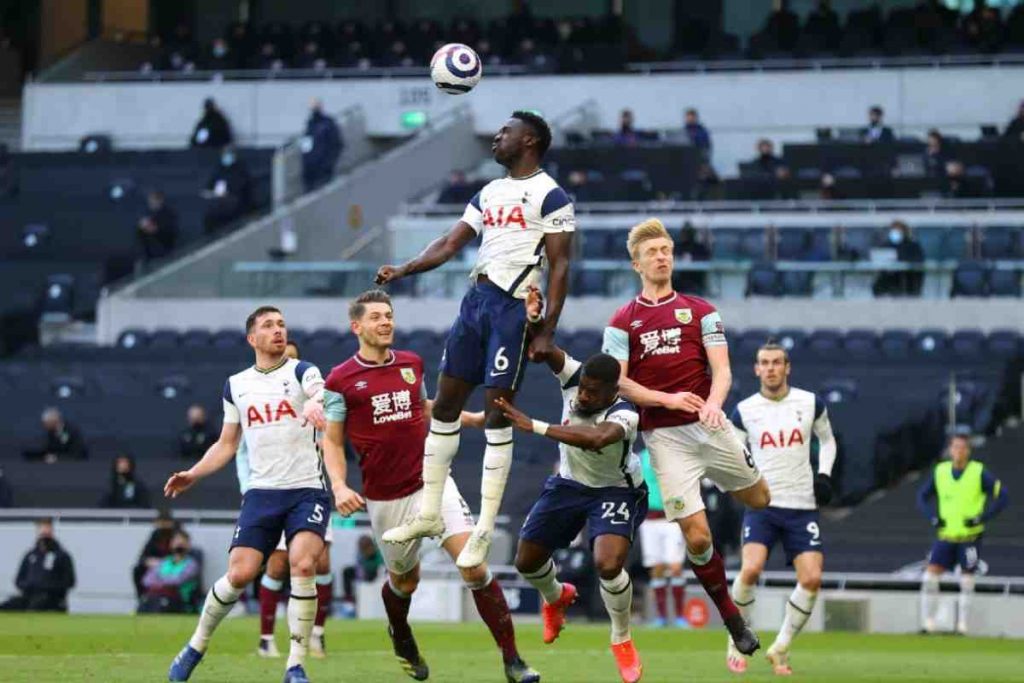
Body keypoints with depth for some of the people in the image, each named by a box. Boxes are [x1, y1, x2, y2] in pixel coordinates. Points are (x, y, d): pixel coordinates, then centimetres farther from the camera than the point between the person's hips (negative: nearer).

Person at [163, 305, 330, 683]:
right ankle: (197, 645, 15)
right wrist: (192, 475, 6)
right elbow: (227, 444, 21)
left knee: (302, 566, -22)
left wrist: (314, 405, -47)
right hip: (262, 492, 2)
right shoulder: (236, 385, 13)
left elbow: (322, 398, -22)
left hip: (306, 490, -2)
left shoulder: (301, 372, 1)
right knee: (239, 574, -9)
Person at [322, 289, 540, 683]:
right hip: (385, 498, -2)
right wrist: (339, 487, -13)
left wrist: (477, 419, 19)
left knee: (473, 563, -14)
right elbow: (331, 440, 1)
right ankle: (402, 642, 48)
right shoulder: (341, 380, -4)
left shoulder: (411, 363, 8)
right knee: (404, 580, 12)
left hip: (431, 482, 2)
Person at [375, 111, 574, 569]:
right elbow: (450, 244, 16)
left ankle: (485, 532, -3)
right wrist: (403, 270, 0)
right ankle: (429, 515, 16)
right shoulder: (489, 193, 18)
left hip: (513, 307, -8)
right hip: (476, 301, 8)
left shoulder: (549, 195, -5)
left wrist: (547, 332, -15)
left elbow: (560, 266, -9)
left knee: (497, 416, -7)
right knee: (444, 406, 8)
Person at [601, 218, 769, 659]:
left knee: (761, 500, 8)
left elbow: (721, 369, 0)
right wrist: (667, 399, -18)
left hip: (710, 426, 2)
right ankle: (733, 620, 10)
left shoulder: (700, 311, 8)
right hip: (664, 437, -2)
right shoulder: (622, 322, 5)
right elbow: (617, 382, -4)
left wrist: (713, 403, -21)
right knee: (696, 536, -8)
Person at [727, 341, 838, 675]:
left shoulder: (810, 403, 3)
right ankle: (737, 642, -2)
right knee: (751, 569, -23)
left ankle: (781, 648, 7)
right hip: (762, 504, -2)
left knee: (811, 578, -11)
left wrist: (824, 473, 4)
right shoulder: (744, 411, 1)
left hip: (802, 506, 2)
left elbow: (827, 439, 20)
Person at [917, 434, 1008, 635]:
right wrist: (933, 518, -3)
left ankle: (962, 626, 12)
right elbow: (922, 497, 13)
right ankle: (928, 624, 0)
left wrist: (981, 519, -15)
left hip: (970, 537, -2)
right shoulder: (939, 471, 2)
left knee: (967, 582, 2)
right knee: (930, 577, -7)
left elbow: (1002, 497, -8)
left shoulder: (980, 473, -7)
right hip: (946, 536, 2)